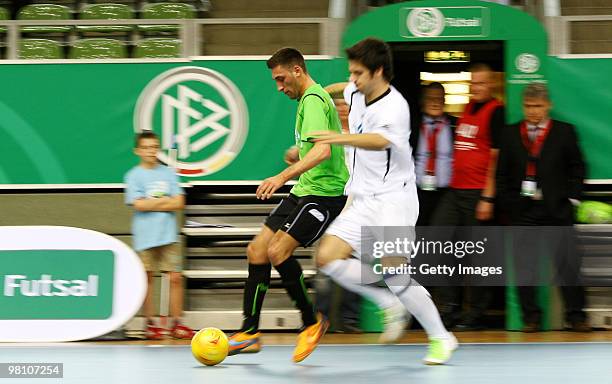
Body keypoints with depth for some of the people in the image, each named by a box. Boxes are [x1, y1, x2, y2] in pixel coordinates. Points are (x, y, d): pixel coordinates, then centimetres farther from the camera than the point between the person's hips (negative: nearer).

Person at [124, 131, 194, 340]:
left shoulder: (168, 173, 8)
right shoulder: (134, 175, 0)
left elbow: (179, 203, 0)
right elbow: (139, 205, -12)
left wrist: (152, 204, -8)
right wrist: (165, 200, -4)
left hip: (168, 235, 2)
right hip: (145, 237, -2)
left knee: (175, 277, -3)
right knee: (147, 278, 2)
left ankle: (176, 323, 3)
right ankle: (150, 323, 10)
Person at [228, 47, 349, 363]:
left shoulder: (313, 100, -15)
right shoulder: (314, 97, 17)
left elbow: (323, 149, -30)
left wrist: (284, 176, -37)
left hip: (324, 192, -11)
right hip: (305, 191, 11)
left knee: (278, 251, -22)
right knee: (257, 250, 3)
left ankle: (312, 321, -4)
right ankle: (250, 333, 6)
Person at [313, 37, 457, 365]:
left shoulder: (394, 108, -19)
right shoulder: (355, 93, 6)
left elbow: (380, 141, -41)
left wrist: (344, 138, -59)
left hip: (393, 199, -8)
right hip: (362, 200, 8)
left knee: (392, 270, -19)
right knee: (327, 257, -9)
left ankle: (440, 338, -3)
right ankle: (390, 304, 6)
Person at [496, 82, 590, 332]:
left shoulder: (564, 132, 5)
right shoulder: (511, 134, 8)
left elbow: (577, 168, 6)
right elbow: (502, 173, 10)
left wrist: (571, 197, -3)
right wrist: (509, 202, 1)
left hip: (557, 211, -1)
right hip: (522, 211, 1)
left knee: (568, 265, -2)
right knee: (524, 266, 1)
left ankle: (575, 315, 4)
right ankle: (531, 316, 10)